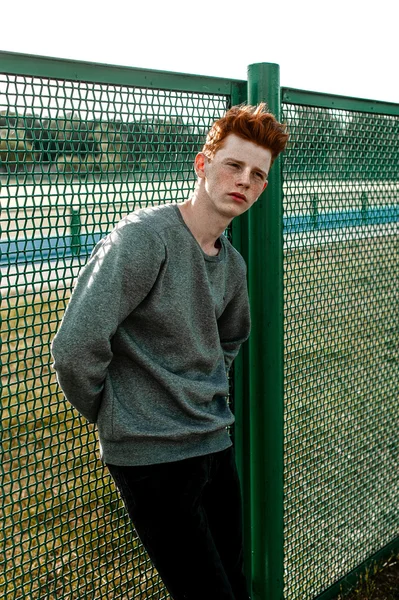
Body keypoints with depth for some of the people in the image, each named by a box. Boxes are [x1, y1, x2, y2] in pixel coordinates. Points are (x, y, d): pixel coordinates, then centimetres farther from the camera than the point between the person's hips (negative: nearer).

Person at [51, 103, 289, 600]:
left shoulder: (232, 263, 7)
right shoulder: (143, 237, -18)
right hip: (151, 457, -8)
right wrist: (112, 417, -8)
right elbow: (74, 349, -24)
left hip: (215, 444, 8)